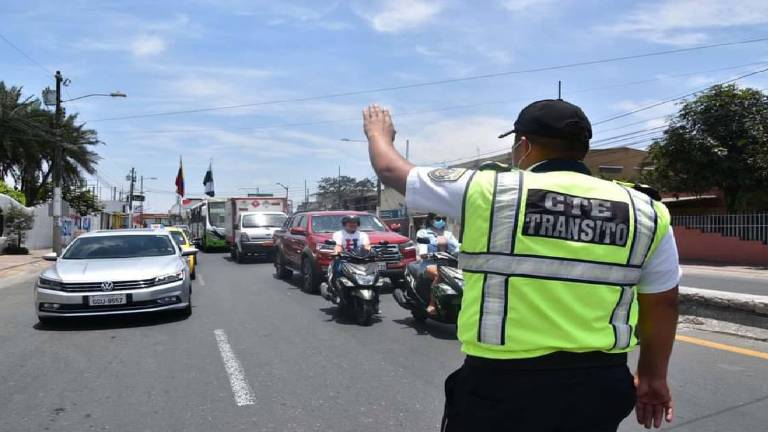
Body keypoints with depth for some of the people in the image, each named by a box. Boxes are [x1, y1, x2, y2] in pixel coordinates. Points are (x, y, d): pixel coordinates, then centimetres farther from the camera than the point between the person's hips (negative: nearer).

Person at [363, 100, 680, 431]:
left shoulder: (487, 190, -9)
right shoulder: (646, 212, 0)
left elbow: (392, 171, 4)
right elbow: (662, 303, 8)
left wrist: (378, 133, 25)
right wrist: (653, 375, 23)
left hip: (501, 385, -3)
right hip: (597, 386, 4)